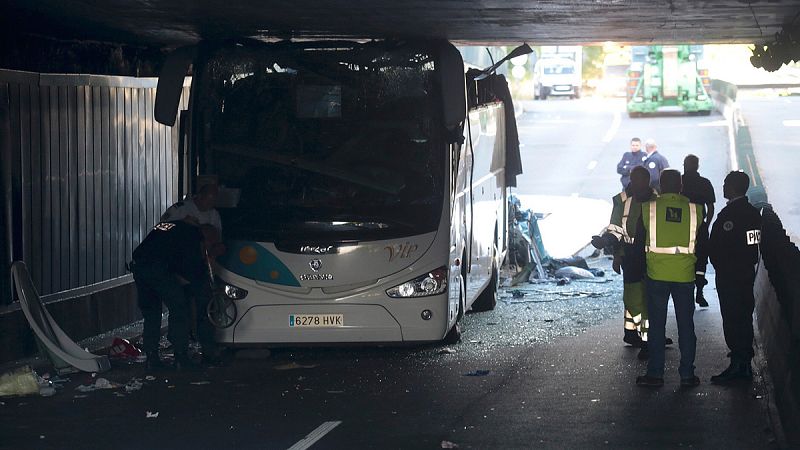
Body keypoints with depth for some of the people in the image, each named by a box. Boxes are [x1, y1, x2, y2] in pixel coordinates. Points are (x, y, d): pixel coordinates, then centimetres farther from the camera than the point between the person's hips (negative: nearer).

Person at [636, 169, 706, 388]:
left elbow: (638, 241, 4)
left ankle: (655, 373, 7)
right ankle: (687, 374, 10)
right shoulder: (694, 210, 0)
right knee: (686, 325, 9)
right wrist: (699, 271, 20)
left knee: (656, 325, 6)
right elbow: (702, 244, 8)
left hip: (657, 274, -1)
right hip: (685, 274, 1)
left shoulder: (648, 208, -4)